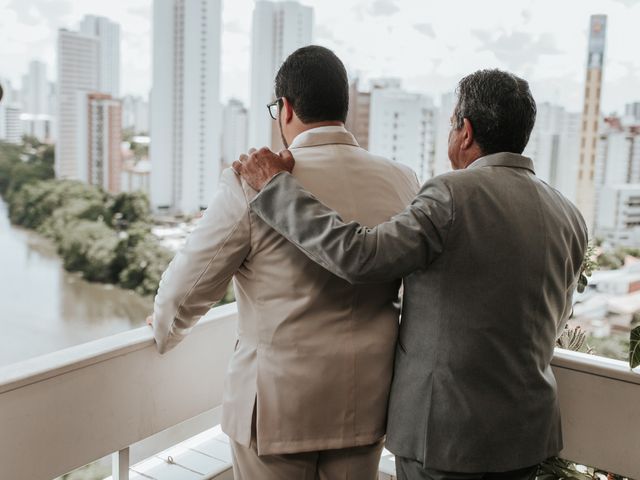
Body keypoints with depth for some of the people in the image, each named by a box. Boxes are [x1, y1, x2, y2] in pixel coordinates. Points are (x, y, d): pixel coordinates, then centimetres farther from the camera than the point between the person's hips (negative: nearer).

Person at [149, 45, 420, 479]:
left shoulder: (253, 183, -16)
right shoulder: (402, 182, -4)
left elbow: (188, 288, -7)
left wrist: (166, 331, 15)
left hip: (278, 405, -4)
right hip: (366, 401, 4)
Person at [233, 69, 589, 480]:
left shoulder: (455, 193, -19)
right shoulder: (571, 217, 1)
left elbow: (357, 256, -27)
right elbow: (552, 324, 11)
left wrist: (276, 184, -18)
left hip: (446, 429, -6)